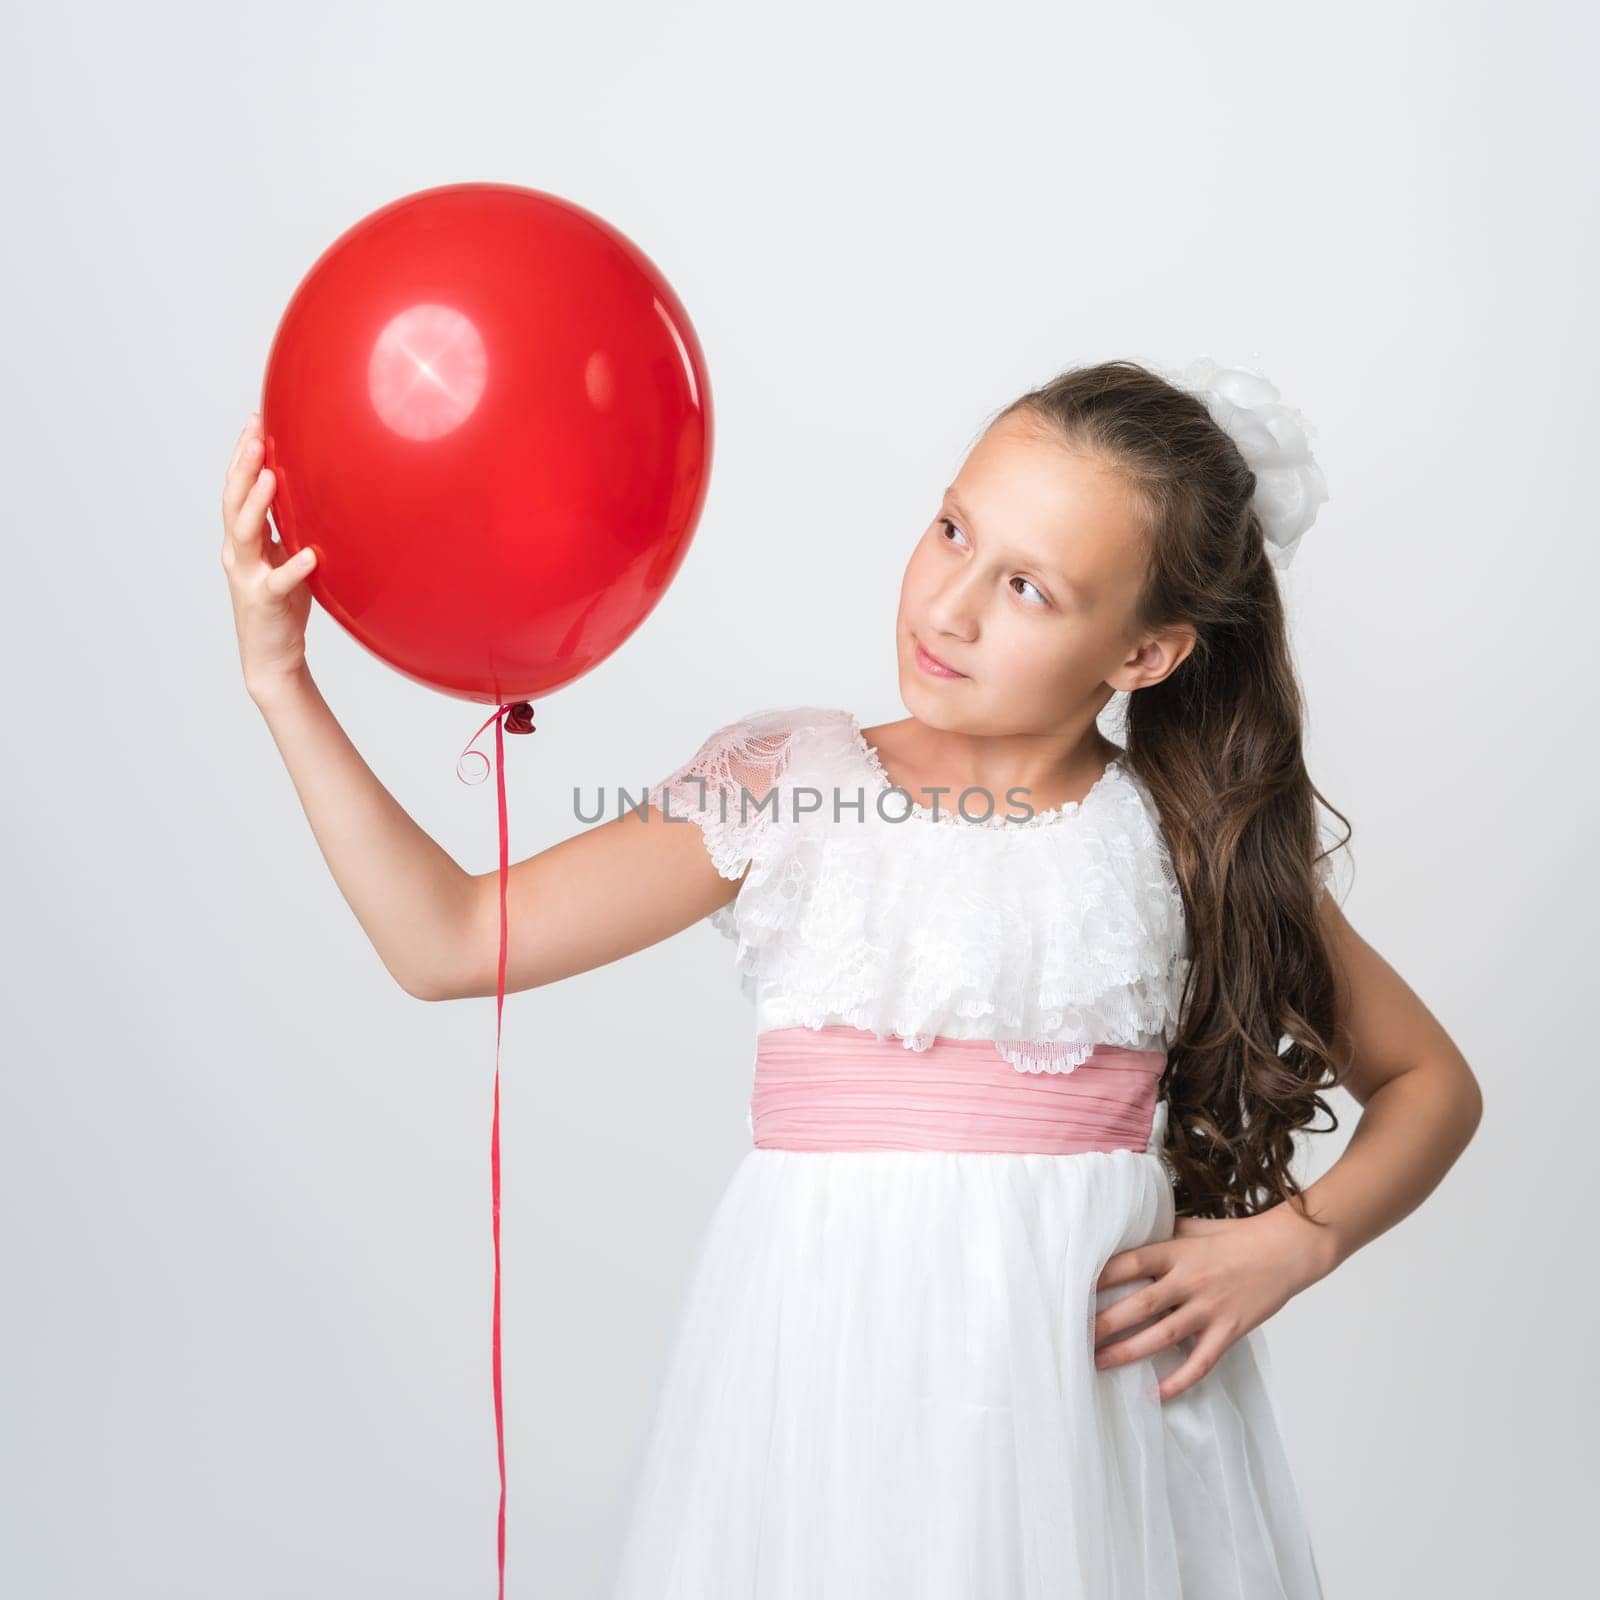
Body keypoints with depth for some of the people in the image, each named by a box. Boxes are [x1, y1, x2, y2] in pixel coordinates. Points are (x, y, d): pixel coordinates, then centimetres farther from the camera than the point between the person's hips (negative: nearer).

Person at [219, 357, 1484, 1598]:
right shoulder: (781, 786, 0)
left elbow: (1433, 1082, 10)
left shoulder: (1196, 839, 1)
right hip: (821, 1375, 0)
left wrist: (1292, 1243, -7)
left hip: (1092, 1378, 0)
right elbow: (452, 944, -4)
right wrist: (284, 679, -9)